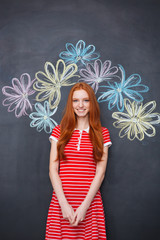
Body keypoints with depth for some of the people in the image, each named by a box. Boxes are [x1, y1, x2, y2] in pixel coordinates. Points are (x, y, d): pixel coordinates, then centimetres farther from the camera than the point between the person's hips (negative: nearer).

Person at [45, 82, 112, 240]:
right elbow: (53, 170, 1)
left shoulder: (102, 134, 5)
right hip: (61, 201, 1)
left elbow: (100, 173, -1)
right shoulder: (59, 131, 7)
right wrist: (63, 203, -9)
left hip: (90, 202, 0)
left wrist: (84, 206, -10)